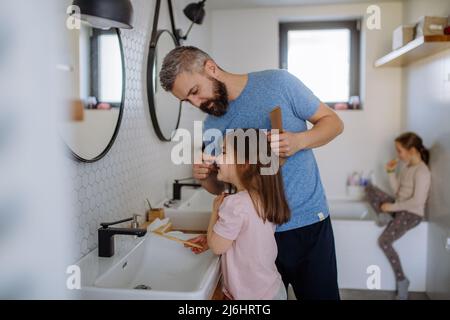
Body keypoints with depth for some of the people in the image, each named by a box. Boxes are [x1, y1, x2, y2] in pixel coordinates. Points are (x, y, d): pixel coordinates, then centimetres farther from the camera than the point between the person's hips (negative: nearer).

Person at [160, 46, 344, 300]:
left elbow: (333, 122, -1)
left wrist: (298, 141, -21)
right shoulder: (210, 128, 4)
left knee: (319, 294, 8)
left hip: (308, 223, -2)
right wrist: (205, 177, -10)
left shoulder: (277, 82, -7)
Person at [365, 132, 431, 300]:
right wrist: (391, 172, 1)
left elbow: (417, 201, -26)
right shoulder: (407, 166, 7)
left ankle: (401, 280, -9)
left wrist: (392, 207, -19)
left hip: (412, 214, -9)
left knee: (384, 242, -23)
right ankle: (385, 216, -7)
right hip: (399, 208, 9)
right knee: (370, 188, 3)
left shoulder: (422, 171, -21)